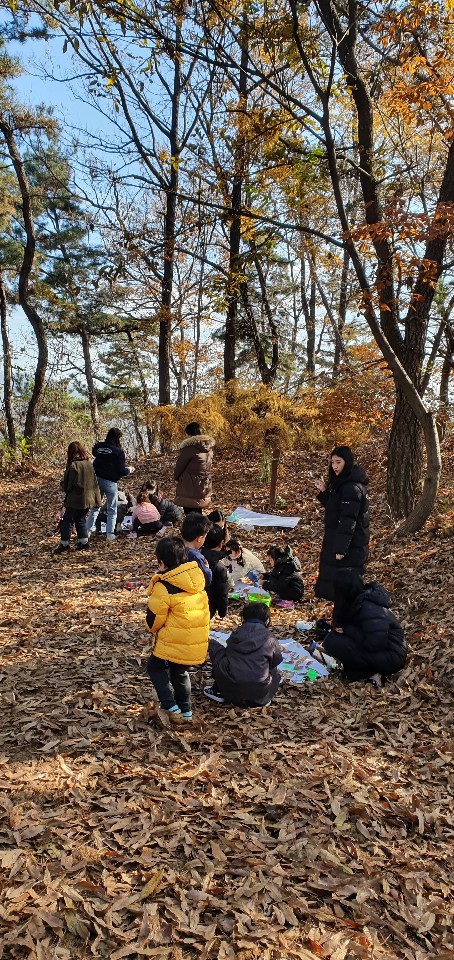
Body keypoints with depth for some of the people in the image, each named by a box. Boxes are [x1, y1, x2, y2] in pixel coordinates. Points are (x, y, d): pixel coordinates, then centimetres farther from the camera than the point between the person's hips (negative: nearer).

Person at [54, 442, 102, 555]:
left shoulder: (73, 465, -16)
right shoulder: (89, 463, 5)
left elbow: (66, 483, -10)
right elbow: (94, 481, 13)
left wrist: (64, 486, 11)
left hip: (75, 499, -7)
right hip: (88, 498, 7)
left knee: (67, 521, 3)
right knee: (81, 520, 19)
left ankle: (64, 544, 7)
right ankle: (83, 542, 20)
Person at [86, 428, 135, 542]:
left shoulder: (98, 447, 2)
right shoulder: (118, 452, -12)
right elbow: (121, 470, -11)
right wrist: (129, 470, 8)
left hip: (96, 479, 5)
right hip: (109, 482, -5)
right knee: (112, 509, 9)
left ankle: (88, 530, 14)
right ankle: (110, 533, 4)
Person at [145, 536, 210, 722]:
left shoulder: (163, 587, -19)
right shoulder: (197, 580, 3)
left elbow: (154, 618, -12)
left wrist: (152, 628, 12)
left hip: (173, 642, -7)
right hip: (197, 642, 7)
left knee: (155, 667, 15)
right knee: (180, 672, 25)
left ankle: (171, 707, 6)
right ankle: (185, 711, 30)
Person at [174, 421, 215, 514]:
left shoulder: (189, 447, -18)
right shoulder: (208, 447, 5)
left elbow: (180, 465, -9)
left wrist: (176, 477, 11)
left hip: (190, 488, -7)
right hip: (204, 488, 7)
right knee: (197, 514, 17)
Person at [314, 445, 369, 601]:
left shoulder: (352, 488, -20)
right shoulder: (342, 482, 11)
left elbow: (348, 520, -23)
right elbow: (334, 508, 18)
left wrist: (340, 548, -24)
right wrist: (324, 491, 5)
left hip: (350, 546, -10)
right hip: (337, 541, 10)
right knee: (333, 582, 16)